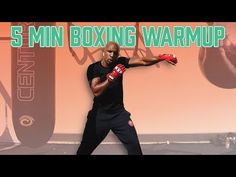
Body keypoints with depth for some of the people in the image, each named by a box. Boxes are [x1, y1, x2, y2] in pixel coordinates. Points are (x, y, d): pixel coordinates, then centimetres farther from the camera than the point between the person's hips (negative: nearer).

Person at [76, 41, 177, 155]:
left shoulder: (119, 63, -3)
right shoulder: (93, 68, -10)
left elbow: (143, 61, -12)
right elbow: (96, 91, -23)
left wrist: (163, 57, -24)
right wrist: (112, 76, -29)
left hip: (119, 113, 2)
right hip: (99, 114, -2)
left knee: (134, 145, -2)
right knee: (85, 148, 6)